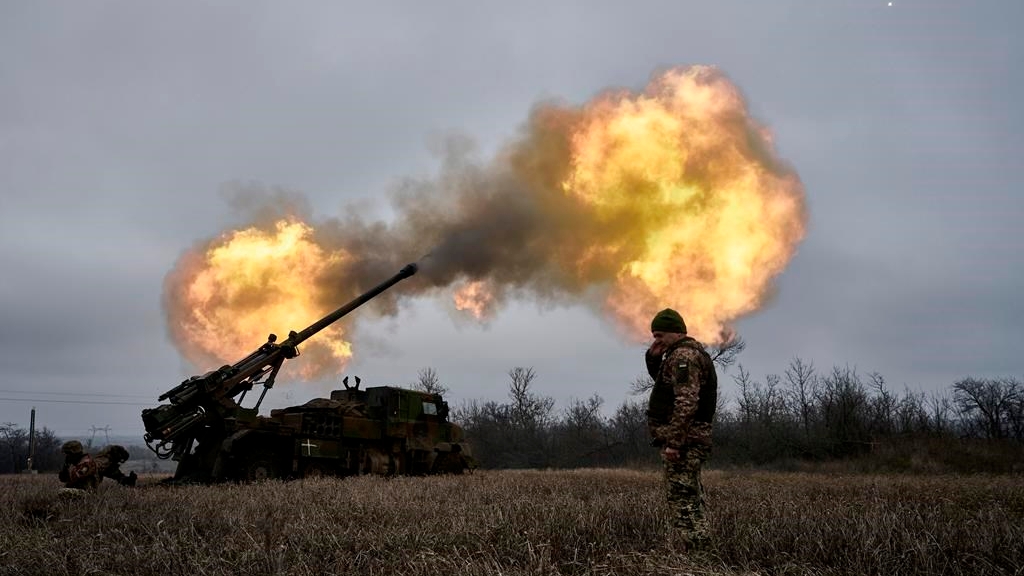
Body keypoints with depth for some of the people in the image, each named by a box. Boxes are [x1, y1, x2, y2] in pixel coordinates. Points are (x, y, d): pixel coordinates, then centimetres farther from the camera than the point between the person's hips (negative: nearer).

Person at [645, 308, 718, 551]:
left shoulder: (683, 355, -14)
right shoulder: (687, 352, 19)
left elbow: (686, 402, -24)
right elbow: (662, 381, 32)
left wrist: (673, 442, -25)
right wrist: (653, 357, 14)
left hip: (682, 441, -11)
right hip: (689, 440, 11)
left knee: (684, 501, -10)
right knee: (690, 500, 15)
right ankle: (697, 553, 22)